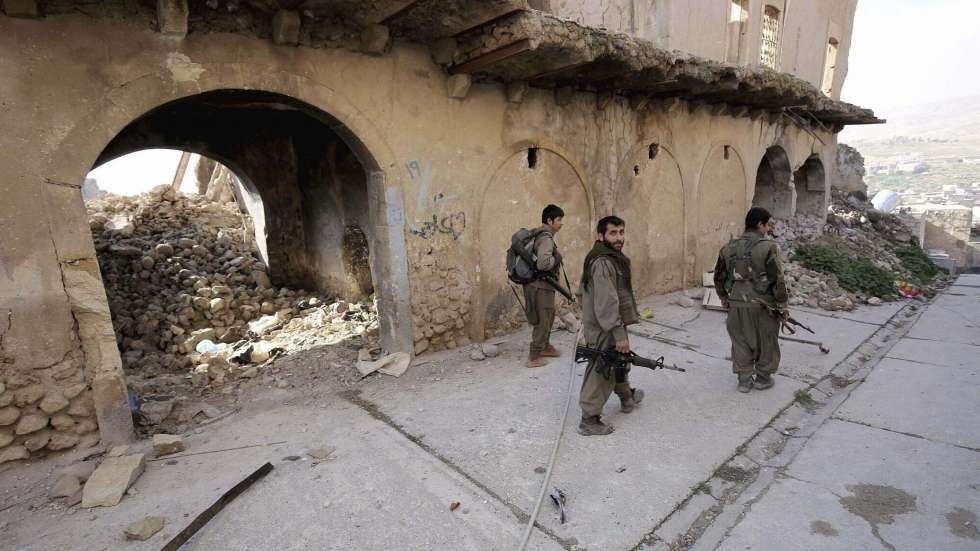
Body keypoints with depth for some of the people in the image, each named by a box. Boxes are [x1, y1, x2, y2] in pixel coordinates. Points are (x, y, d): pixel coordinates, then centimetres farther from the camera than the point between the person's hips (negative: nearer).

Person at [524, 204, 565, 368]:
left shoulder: (540, 235, 11)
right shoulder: (546, 238, -20)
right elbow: (543, 263, -33)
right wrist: (557, 258, -16)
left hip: (540, 285, 10)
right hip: (541, 286, -10)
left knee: (548, 317, 23)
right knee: (543, 320, 1)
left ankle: (545, 346, 39)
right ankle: (534, 358, 9)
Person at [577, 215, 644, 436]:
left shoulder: (612, 257, 10)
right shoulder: (603, 263, -24)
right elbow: (607, 304, -30)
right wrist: (619, 334, -29)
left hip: (609, 326, 11)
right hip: (605, 330, -11)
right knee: (602, 373, 0)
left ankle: (627, 397, 50)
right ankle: (589, 420, 12)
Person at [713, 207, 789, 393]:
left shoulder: (729, 247, 2)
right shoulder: (768, 247, -15)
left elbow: (719, 276, 10)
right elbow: (778, 280, -14)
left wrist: (724, 297, 23)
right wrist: (782, 304, -2)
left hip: (736, 304, 4)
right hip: (762, 305, -4)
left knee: (741, 342, 15)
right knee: (766, 343, 16)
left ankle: (744, 380, 22)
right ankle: (763, 378, 29)